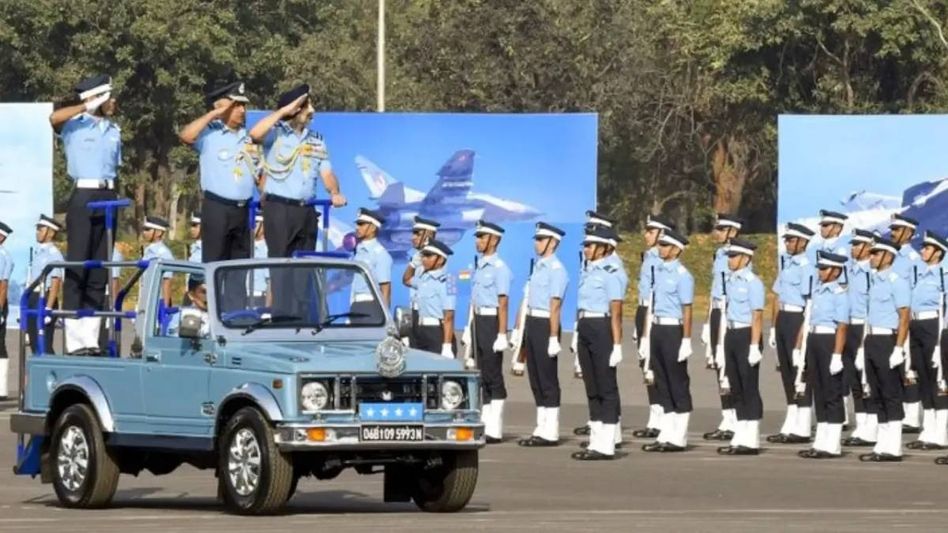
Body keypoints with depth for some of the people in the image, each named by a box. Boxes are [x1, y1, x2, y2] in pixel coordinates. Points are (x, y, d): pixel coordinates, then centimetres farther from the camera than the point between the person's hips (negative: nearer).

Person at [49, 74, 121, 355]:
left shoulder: (114, 130, 16)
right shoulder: (75, 125, -3)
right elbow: (54, 118, -25)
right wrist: (89, 107, -20)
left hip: (108, 198, 6)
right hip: (83, 197, -6)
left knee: (100, 270, 6)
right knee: (78, 268, -7)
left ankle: (91, 337, 8)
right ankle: (74, 339, -9)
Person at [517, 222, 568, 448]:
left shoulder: (556, 270, -14)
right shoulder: (538, 266, 13)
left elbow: (555, 306, -19)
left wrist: (553, 338, -22)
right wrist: (524, 328, 17)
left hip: (545, 325, -9)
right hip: (532, 324, 9)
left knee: (548, 380, -4)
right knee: (536, 378, 13)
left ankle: (550, 433, 0)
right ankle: (542, 429, 19)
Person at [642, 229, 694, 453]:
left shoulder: (682, 275, -12)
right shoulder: (659, 271, 10)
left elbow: (687, 310, -14)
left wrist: (686, 340, -16)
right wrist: (650, 334, 15)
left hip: (673, 330, -8)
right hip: (657, 328, 8)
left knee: (678, 383, 0)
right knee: (662, 383, 11)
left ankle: (679, 437, 6)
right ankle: (666, 434, 17)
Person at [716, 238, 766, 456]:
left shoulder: (752, 282, -12)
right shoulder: (730, 280, 11)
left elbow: (757, 317, -16)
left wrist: (754, 346, -20)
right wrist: (723, 346, 17)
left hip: (746, 335, -8)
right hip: (731, 335, 8)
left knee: (749, 389, -2)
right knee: (736, 389, 12)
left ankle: (751, 441, 2)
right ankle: (740, 438, 18)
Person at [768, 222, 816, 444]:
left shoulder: (807, 266, -14)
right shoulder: (787, 263, 13)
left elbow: (810, 301, -17)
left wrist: (802, 336, -19)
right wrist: (774, 326, 16)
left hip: (798, 318, -9)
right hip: (783, 318, 9)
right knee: (786, 369, 13)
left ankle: (802, 429, 1)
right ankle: (791, 426, 20)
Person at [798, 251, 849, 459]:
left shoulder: (839, 294, -11)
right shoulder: (817, 290, 13)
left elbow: (842, 327, -15)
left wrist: (837, 355, -20)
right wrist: (806, 347, 16)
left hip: (829, 340, -8)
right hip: (813, 340, 8)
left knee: (832, 394, -2)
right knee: (819, 393, 12)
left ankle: (832, 446, 2)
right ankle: (821, 442, 18)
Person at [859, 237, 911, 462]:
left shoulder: (897, 282, -11)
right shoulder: (876, 281, 15)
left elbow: (904, 317, -16)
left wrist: (898, 349, -22)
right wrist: (864, 349, 18)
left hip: (887, 341, -9)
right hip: (872, 341, 9)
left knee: (891, 395, -5)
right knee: (877, 395, 11)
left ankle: (893, 448, -3)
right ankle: (883, 445, 15)